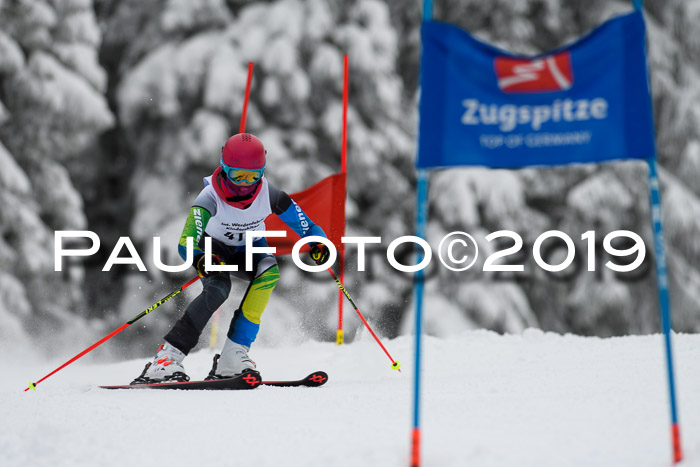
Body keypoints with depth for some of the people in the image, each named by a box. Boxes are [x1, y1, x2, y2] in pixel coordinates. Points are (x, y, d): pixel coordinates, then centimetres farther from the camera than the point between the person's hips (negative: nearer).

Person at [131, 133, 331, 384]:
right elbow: (186, 243, -43)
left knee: (269, 271, -31)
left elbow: (307, 227, -17)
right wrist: (200, 260, -65)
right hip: (215, 248, -3)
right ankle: (167, 357, -31)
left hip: (249, 249, 3)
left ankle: (233, 356, -30)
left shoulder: (269, 194, -25)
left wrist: (317, 244, -39)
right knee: (218, 288, -34)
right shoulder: (211, 197, -32)